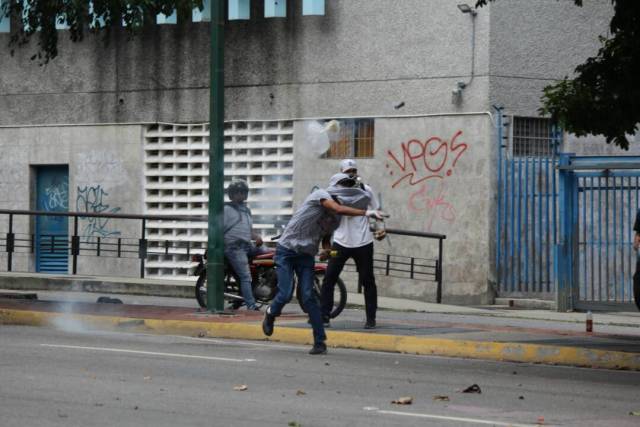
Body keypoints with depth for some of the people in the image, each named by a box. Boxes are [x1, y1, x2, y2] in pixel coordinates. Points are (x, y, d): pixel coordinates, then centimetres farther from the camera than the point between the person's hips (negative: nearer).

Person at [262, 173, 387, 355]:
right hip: (287, 250, -5)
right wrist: (366, 213, -36)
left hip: (306, 255, 5)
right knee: (285, 294, -13)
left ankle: (320, 342, -9)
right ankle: (271, 314, 21)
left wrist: (327, 250, -4)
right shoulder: (321, 195, -12)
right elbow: (338, 209, -30)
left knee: (308, 297, -8)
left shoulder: (335, 218, 10)